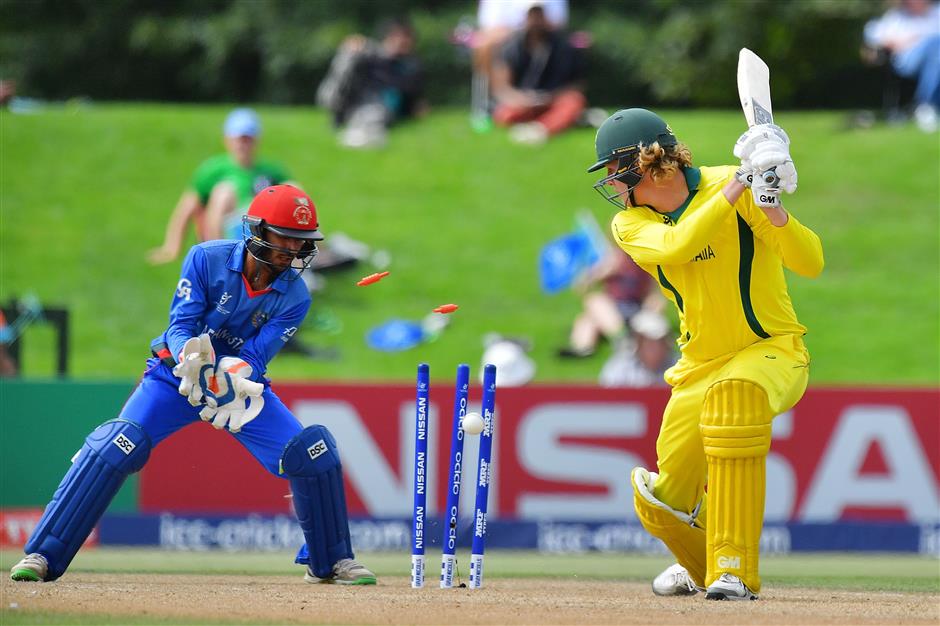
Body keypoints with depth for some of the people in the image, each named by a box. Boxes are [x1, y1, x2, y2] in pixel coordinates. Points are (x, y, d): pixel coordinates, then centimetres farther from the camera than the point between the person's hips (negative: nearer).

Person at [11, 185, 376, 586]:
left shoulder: (295, 297, -13)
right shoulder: (207, 259, -18)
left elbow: (255, 357, -21)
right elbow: (180, 326, -22)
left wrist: (237, 378, -44)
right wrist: (191, 361, -44)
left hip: (244, 382, 3)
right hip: (177, 373, -3)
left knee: (315, 453, -12)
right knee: (117, 446, -24)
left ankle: (329, 562, 11)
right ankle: (42, 556, -20)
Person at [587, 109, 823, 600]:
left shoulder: (730, 186, -14)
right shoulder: (630, 224, -2)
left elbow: (810, 264, -22)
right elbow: (676, 247, -26)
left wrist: (772, 209, -39)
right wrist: (734, 190, -32)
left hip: (773, 351, -5)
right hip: (700, 368, 5)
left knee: (732, 394, -39)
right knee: (664, 505, 5)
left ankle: (734, 571, -34)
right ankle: (702, 565, 45)